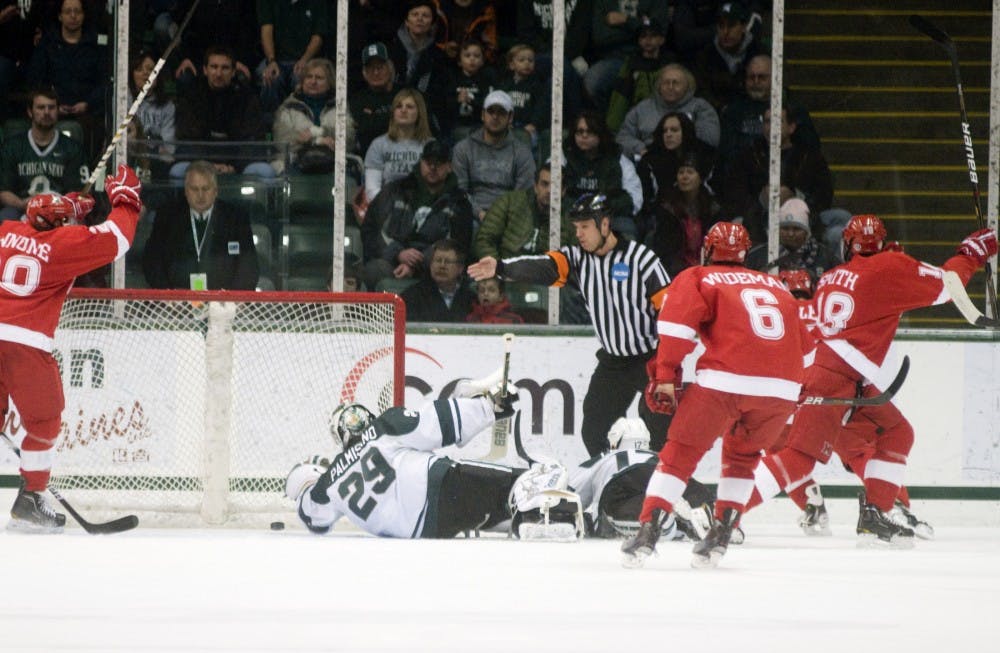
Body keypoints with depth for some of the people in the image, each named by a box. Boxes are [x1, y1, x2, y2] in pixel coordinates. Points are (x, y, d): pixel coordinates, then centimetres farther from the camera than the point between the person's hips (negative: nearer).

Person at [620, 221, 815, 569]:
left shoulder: (699, 278, 14)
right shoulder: (777, 286, 28)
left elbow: (677, 321, -4)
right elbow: (805, 347, 30)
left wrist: (665, 375, -3)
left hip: (726, 381, -4)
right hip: (783, 389, 4)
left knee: (681, 452, 8)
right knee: (742, 454, 26)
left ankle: (648, 531, -4)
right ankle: (720, 537, 18)